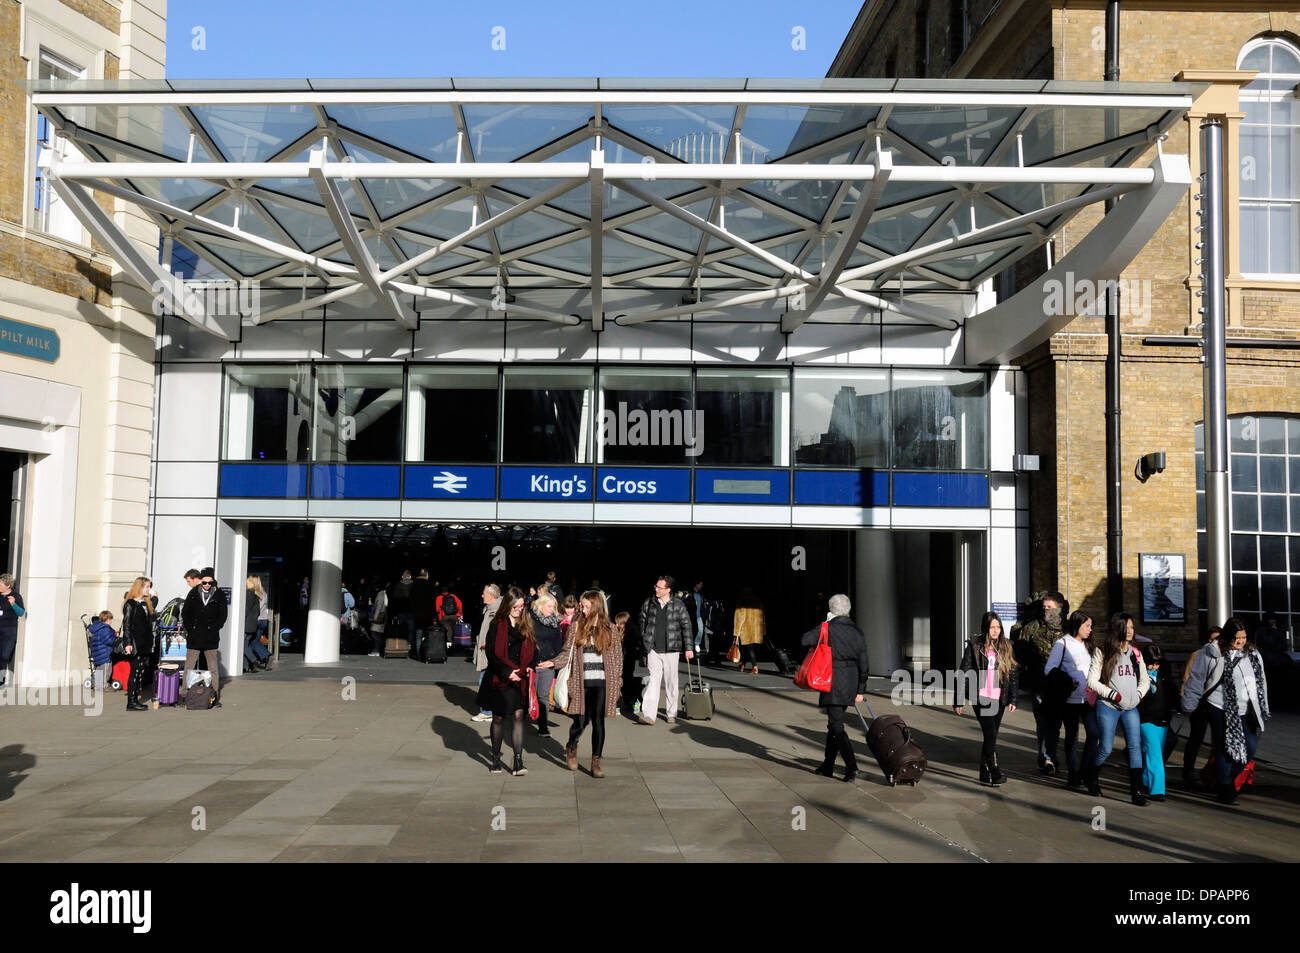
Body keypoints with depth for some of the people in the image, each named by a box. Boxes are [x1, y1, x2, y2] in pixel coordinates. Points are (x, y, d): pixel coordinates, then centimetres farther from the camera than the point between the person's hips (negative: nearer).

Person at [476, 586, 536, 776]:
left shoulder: (526, 624, 7)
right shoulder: (497, 624, -4)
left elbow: (532, 649, 12)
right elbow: (491, 652, -8)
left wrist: (530, 667, -6)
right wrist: (506, 672, -14)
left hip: (519, 680, 2)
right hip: (499, 680, -2)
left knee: (518, 716, -7)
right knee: (498, 718, 10)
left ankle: (518, 761, -7)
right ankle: (496, 759, 24)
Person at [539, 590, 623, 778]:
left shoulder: (609, 629, 5)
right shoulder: (575, 628, 5)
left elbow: (617, 655, 9)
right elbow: (567, 651, 4)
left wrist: (618, 678, 5)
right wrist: (553, 662, -14)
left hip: (602, 682, 0)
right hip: (581, 682, 0)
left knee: (598, 721, -1)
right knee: (581, 720, -1)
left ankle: (596, 761, 9)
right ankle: (571, 747, 30)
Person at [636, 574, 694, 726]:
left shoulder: (678, 605, 1)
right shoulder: (649, 603, 5)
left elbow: (686, 626, 4)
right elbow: (643, 623, 12)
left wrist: (688, 648, 0)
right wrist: (643, 644, 9)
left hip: (671, 650, 0)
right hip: (653, 649, 0)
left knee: (671, 682, 7)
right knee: (653, 680, -9)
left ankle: (671, 714, 20)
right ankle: (648, 715, -14)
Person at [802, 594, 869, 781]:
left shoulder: (827, 628, -9)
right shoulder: (857, 632, 7)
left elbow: (804, 640, -7)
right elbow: (863, 663, 8)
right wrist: (861, 690, 13)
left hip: (833, 682, -6)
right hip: (850, 684, 6)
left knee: (837, 726, -4)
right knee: (833, 724, 17)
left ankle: (851, 766, -15)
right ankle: (828, 766, 24)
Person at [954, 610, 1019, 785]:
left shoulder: (1005, 646, 7)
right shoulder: (974, 645, -3)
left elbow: (1013, 673, 10)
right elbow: (964, 673, -1)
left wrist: (1012, 699, 2)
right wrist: (958, 700, -2)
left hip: (999, 699, 4)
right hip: (981, 698, -4)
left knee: (991, 736, 8)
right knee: (990, 734, -13)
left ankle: (985, 774, 17)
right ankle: (994, 772, -10)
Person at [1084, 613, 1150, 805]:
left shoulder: (1135, 653, 11)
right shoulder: (1103, 652, -3)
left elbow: (1145, 679, 20)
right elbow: (1092, 681, -6)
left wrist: (1138, 694, 2)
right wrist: (1114, 694, -12)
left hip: (1131, 708, 4)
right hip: (1108, 707, -4)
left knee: (1135, 747, -5)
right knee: (1105, 749, -1)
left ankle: (1136, 791, -2)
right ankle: (1091, 778, 25)